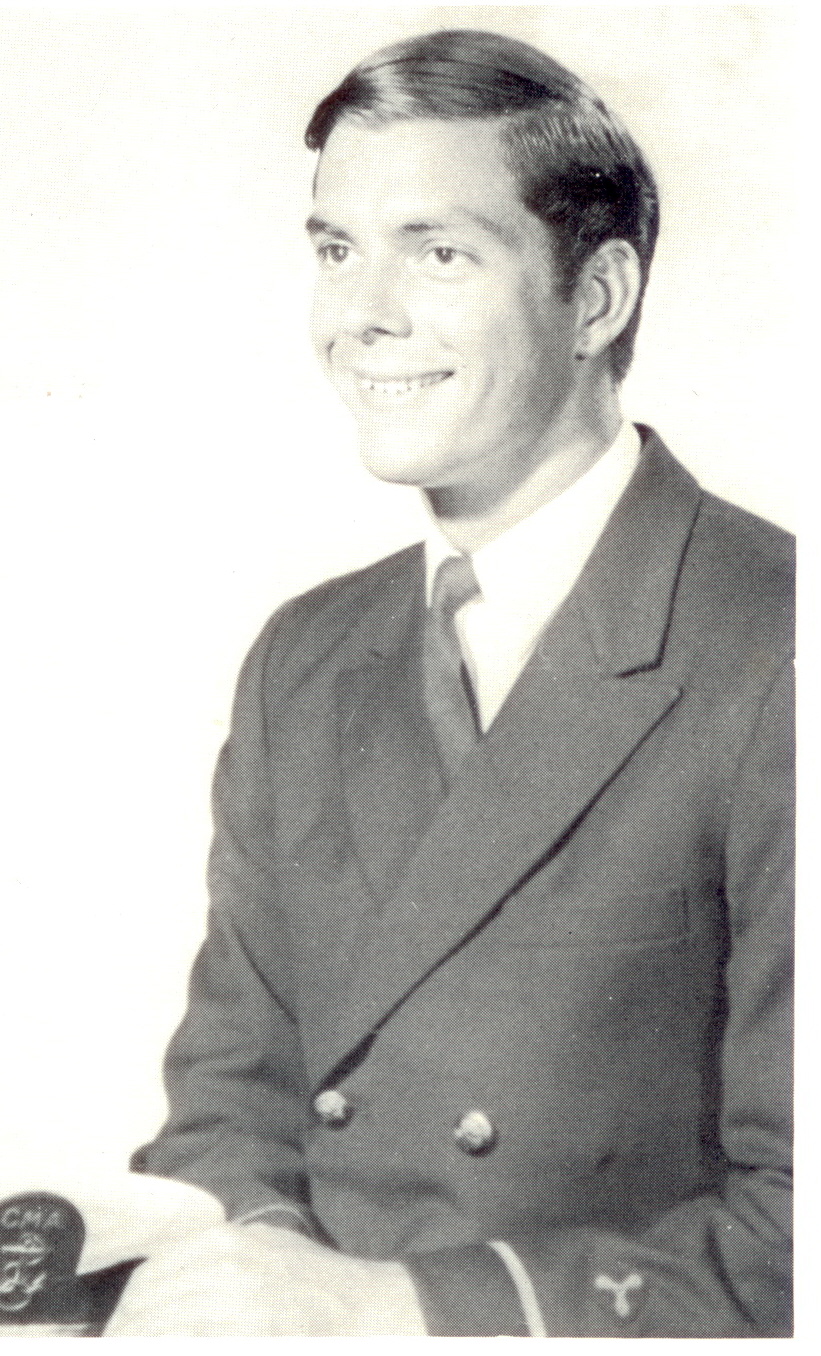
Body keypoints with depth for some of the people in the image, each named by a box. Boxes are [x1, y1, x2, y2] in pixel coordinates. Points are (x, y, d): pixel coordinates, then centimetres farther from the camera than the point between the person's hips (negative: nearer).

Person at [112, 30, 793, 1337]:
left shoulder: (774, 654, -12)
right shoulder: (303, 664, 8)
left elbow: (790, 1239, -14)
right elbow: (236, 1087, 9)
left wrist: (397, 1303, -20)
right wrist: (251, 1265, -11)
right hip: (324, 1309, 4)